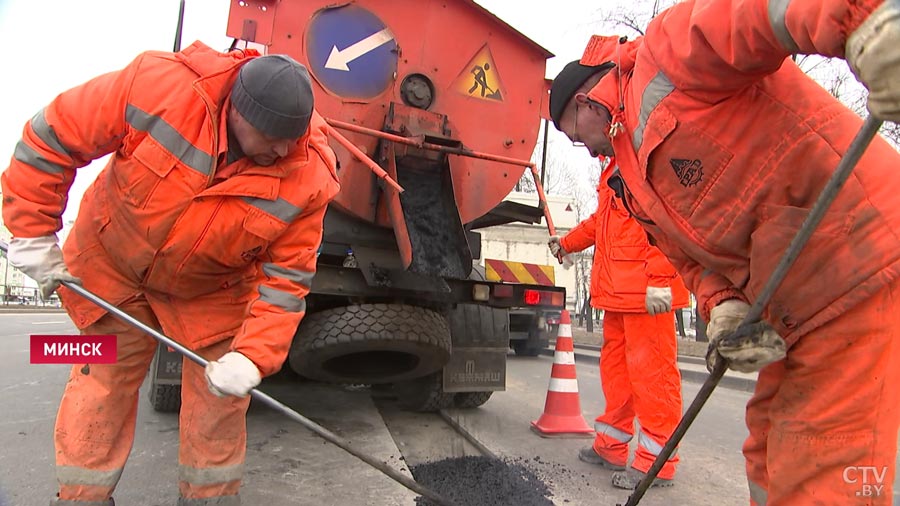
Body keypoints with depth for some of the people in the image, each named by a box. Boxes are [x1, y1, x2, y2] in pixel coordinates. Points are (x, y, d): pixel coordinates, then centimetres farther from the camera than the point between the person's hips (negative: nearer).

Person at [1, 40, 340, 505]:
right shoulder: (159, 84, -31)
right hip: (112, 264, 0)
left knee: (220, 392, 4)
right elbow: (54, 136, -18)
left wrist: (254, 356, -27)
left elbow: (286, 277, -20)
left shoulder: (308, 176, -27)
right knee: (103, 380, 8)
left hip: (212, 289, 1)